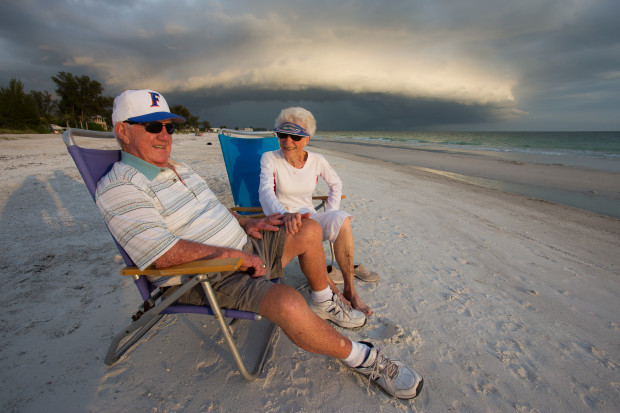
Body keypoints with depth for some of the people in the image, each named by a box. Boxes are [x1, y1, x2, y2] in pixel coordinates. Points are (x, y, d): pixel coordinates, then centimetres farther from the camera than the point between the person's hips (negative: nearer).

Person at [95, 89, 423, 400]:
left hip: (244, 247, 9)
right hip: (212, 278, -9)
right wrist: (234, 256, -19)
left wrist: (246, 223, 5)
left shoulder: (177, 168, 16)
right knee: (289, 304, -33)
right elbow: (164, 255, -23)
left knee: (310, 231, 8)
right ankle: (360, 357, -5)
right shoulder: (120, 187, -14)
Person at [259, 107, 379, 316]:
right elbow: (265, 191, -25)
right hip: (281, 220, -2)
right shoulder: (269, 159, -10)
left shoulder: (317, 160, -1)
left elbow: (336, 184, 15)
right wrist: (286, 214, -47)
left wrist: (331, 217, 2)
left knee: (342, 220, -27)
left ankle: (350, 291, -17)